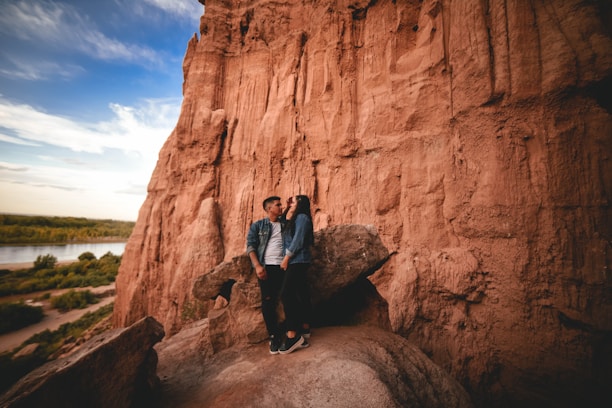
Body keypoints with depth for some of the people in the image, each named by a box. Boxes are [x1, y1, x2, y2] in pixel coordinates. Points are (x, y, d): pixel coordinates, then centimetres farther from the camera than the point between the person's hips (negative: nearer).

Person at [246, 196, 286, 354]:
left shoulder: (286, 224, 14)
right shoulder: (257, 226, 7)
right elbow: (250, 246, -2)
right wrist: (257, 266, -13)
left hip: (284, 267, 2)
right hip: (266, 267, -2)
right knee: (268, 301, 1)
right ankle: (274, 335, 18)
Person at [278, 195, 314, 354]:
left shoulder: (302, 217, -9)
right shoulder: (296, 219, 22)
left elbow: (298, 240, -17)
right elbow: (289, 238, 13)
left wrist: (286, 258, -13)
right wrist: (288, 218, 14)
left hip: (298, 261, -10)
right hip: (297, 261, 10)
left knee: (287, 294, -14)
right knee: (301, 294, 12)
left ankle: (293, 335, -11)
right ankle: (304, 329, 20)